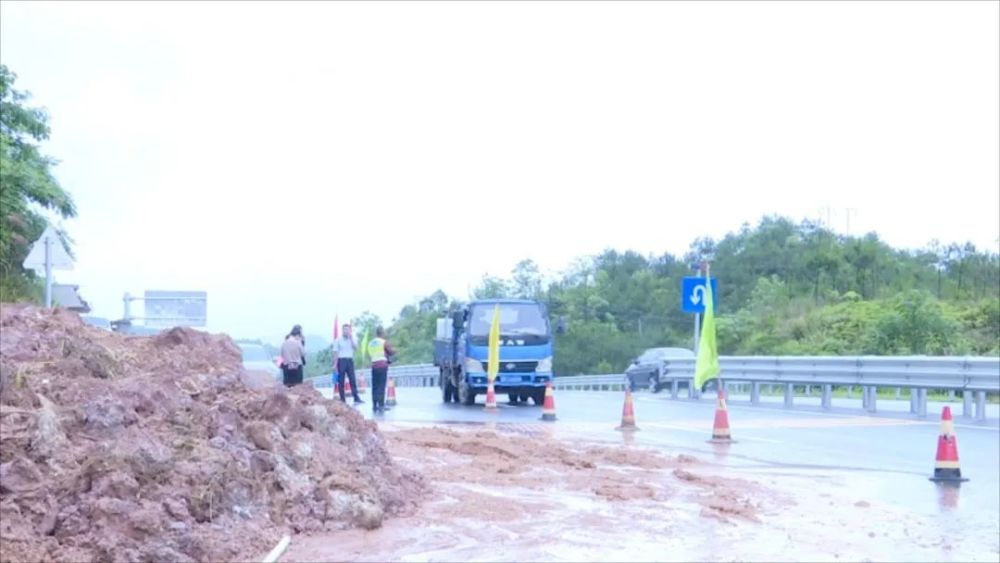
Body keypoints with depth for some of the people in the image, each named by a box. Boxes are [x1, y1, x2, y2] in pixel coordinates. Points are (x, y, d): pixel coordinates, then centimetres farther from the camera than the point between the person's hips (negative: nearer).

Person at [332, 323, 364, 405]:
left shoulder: (352, 339, 11)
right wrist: (335, 364, -9)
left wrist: (351, 338, -10)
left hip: (350, 361, 3)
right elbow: (335, 352, -3)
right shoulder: (338, 340, -1)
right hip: (341, 360, -3)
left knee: (353, 380, -2)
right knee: (341, 381, 1)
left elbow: (356, 348, -5)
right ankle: (342, 399, 5)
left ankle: (356, 399, -4)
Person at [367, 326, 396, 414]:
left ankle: (374, 406, 9)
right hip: (382, 365, -5)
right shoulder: (384, 342, -3)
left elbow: (369, 355, 16)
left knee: (374, 386, 8)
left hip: (374, 365, 5)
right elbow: (392, 352, 0)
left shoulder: (370, 343, 14)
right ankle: (381, 406, -13)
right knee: (381, 386, -7)